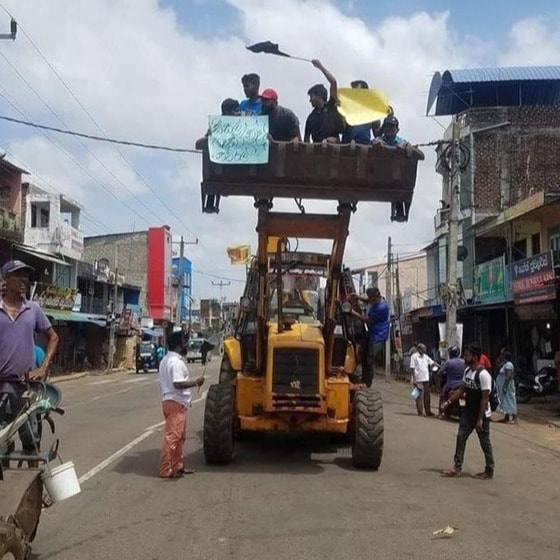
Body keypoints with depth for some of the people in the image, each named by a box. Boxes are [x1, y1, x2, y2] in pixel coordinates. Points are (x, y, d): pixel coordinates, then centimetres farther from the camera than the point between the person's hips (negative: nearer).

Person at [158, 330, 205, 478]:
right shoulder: (176, 362, -17)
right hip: (176, 403, -11)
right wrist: (195, 382, -16)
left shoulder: (166, 360, 16)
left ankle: (177, 466, 25)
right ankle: (166, 470, -2)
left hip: (169, 399, 11)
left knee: (179, 436, 17)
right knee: (172, 436, -6)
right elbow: (178, 383, -26)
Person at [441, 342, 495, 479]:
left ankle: (489, 471, 19)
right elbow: (462, 389, 15)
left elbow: (485, 398, -22)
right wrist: (449, 401, 8)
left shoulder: (483, 374, -22)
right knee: (461, 437, 4)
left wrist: (480, 419, -21)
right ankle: (457, 468, 9)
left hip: (481, 414, -8)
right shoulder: (467, 371, 4)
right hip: (468, 412, 8)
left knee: (485, 442, 5)